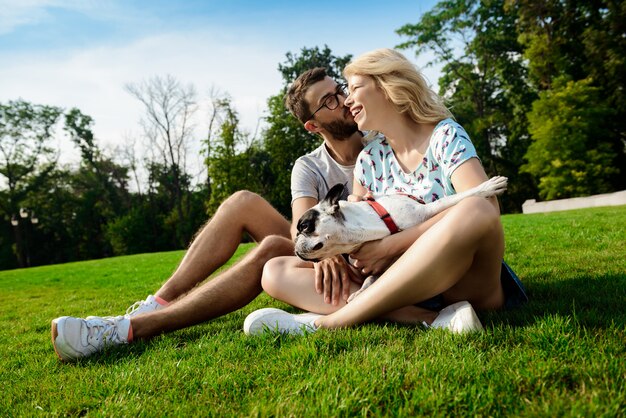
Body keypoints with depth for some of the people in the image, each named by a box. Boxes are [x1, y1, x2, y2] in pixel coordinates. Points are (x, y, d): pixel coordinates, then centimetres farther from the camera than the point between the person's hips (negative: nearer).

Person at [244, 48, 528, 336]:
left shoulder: (446, 136, -2)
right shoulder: (370, 159, 11)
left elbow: (484, 206, -20)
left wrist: (389, 246, -22)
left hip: (460, 279, -4)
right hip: (401, 286, 4)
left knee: (476, 213, -37)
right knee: (276, 272, -11)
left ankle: (329, 322, -30)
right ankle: (427, 318, -29)